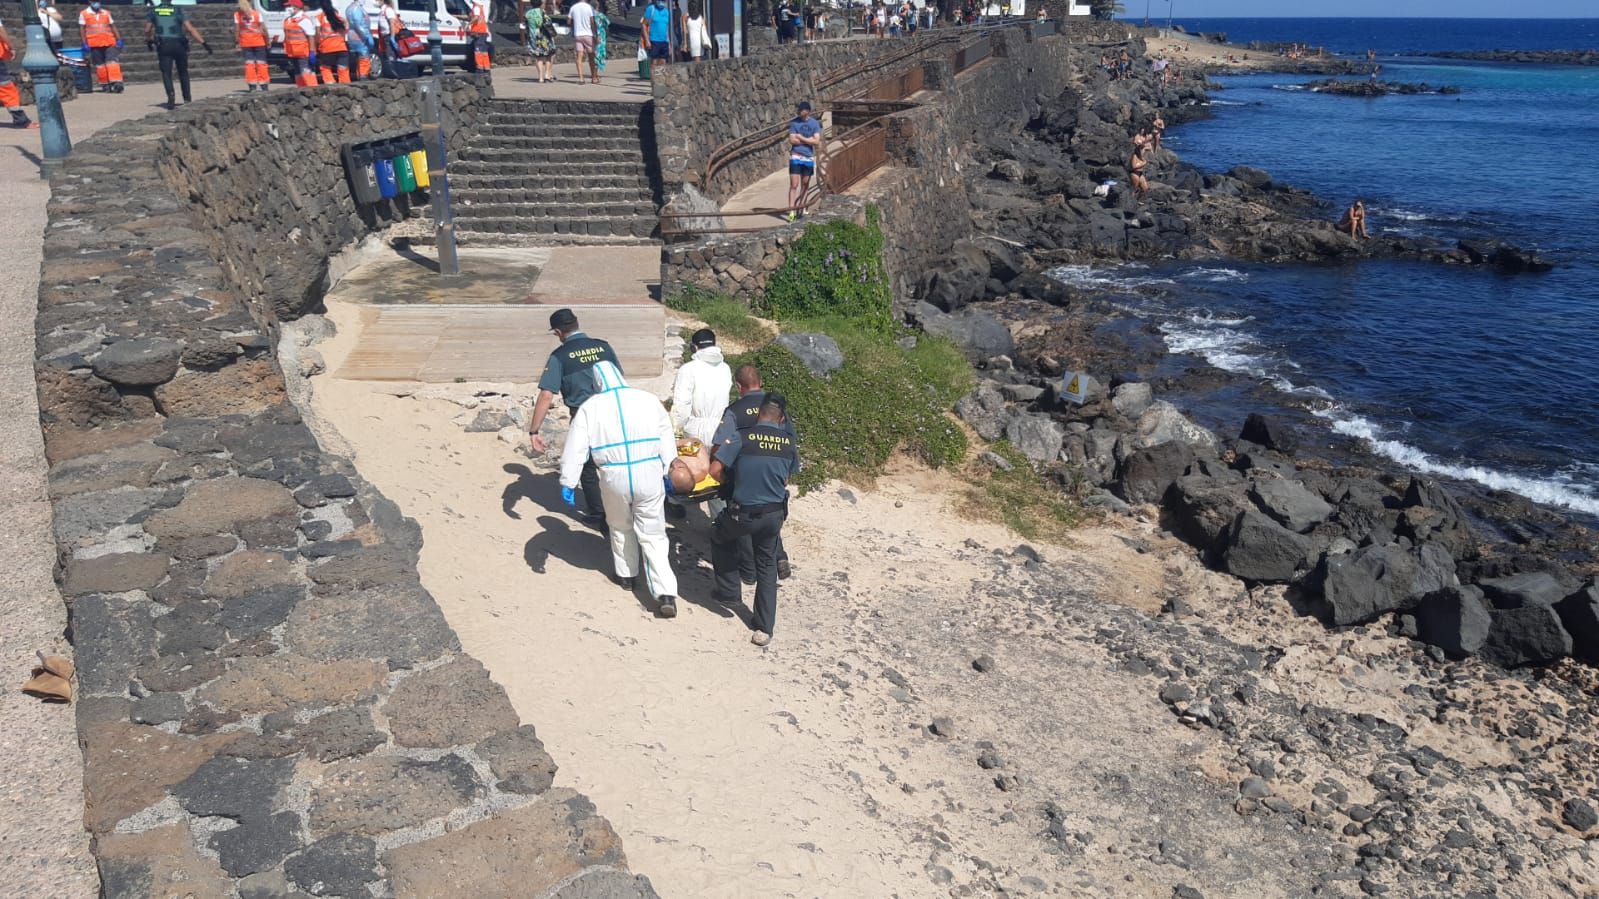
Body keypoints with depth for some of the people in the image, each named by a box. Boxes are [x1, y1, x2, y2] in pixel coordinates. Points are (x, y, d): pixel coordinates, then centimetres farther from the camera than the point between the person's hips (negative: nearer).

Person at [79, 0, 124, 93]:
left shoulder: (106, 13, 13)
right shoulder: (84, 14, 7)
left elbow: (113, 27, 13)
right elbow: (82, 29, 4)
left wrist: (119, 39, 3)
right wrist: (85, 43, -4)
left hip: (109, 42, 1)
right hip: (94, 44, -1)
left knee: (112, 61, -14)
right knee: (99, 65, 2)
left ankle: (116, 82, -20)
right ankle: (105, 85, 8)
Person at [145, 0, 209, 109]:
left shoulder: (153, 10, 8)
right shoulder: (178, 11, 2)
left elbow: (147, 30, 14)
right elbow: (190, 29, -7)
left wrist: (148, 41, 33)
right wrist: (203, 43, -7)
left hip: (163, 46, 0)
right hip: (178, 45, 0)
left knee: (166, 73, 1)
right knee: (183, 72, 17)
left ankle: (171, 97, -19)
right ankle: (187, 98, 20)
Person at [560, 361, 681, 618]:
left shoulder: (590, 407, -2)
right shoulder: (648, 399, 0)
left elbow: (575, 449, -3)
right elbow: (666, 438, 7)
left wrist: (568, 483, 4)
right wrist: (669, 470, 19)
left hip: (614, 479, 0)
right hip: (650, 477, 0)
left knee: (621, 528, 26)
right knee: (653, 535, 6)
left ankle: (627, 575, 42)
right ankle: (666, 594, -4)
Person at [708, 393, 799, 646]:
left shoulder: (743, 438, -13)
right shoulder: (790, 443, -3)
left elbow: (715, 470, -12)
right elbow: (786, 480, 8)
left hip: (742, 514, -3)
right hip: (774, 514, 3)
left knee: (720, 536, 30)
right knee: (767, 567, 19)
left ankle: (729, 592, 34)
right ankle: (764, 629, 19)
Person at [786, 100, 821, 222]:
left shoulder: (815, 123, 4)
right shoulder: (794, 123, 0)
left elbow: (817, 142, -5)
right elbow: (792, 140, -10)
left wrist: (801, 138, -8)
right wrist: (809, 140, -7)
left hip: (809, 158, 3)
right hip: (796, 157, -3)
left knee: (805, 185, 10)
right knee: (794, 185, -8)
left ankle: (801, 208, 23)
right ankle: (791, 211, -11)